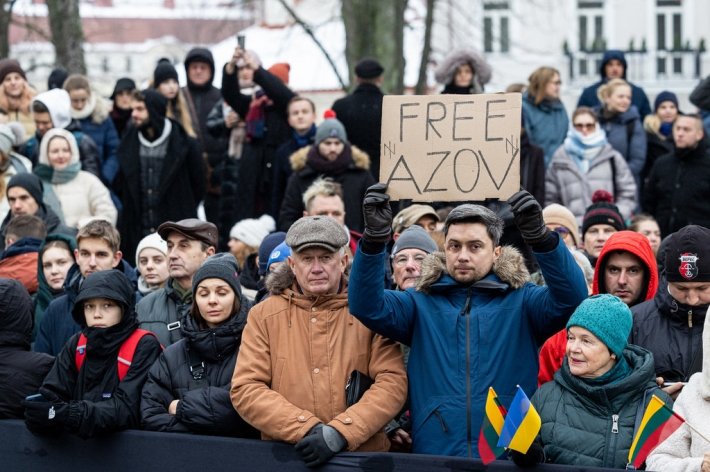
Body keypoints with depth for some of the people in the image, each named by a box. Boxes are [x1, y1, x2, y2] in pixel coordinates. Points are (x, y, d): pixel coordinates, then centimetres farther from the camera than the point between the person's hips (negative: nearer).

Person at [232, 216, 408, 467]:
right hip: (285, 458, 0)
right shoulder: (263, 315, 6)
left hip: (362, 455, 0)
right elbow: (245, 389, -2)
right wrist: (306, 429, -13)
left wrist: (340, 432, -17)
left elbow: (392, 382, -5)